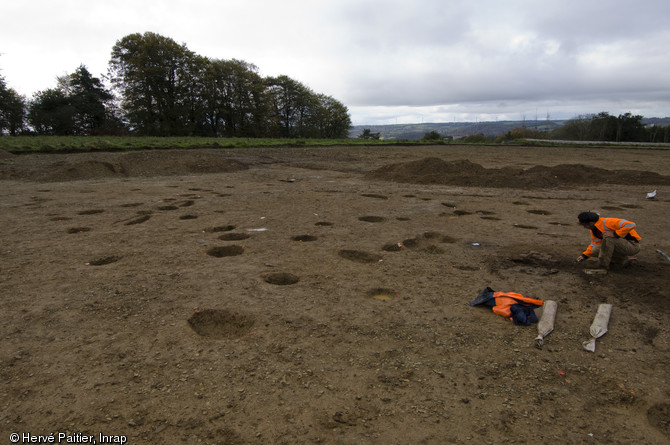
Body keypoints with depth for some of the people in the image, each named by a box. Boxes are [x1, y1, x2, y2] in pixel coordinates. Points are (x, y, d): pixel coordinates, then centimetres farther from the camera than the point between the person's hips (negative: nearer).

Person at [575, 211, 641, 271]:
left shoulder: (607, 222, -24)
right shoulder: (593, 230, 4)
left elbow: (631, 225, -31)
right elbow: (595, 244, 14)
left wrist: (615, 234, -31)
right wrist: (584, 255, 7)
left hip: (632, 245, -9)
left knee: (607, 236, -31)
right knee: (595, 251, -3)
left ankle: (602, 268, -26)